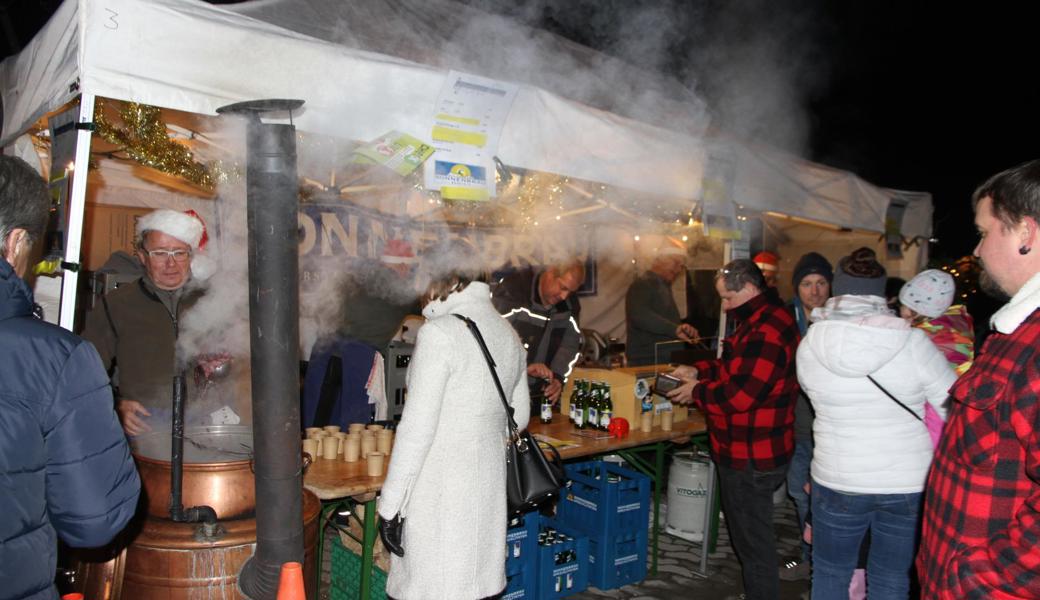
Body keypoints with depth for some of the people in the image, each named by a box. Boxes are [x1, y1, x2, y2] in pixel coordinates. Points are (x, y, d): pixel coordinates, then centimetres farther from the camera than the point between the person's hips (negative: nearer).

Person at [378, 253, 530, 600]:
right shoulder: (509, 335, 8)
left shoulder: (439, 333, -15)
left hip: (440, 485, -7)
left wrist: (390, 501, -11)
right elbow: (519, 417, 18)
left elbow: (418, 426, -18)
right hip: (488, 477, 8)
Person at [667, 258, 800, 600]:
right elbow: (735, 367, 23)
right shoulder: (755, 320, 13)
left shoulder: (767, 331, -24)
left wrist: (696, 392, -12)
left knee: (753, 541, 2)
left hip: (752, 459, -11)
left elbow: (740, 393, -27)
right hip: (745, 453, 11)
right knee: (749, 535, 22)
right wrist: (698, 371, 8)